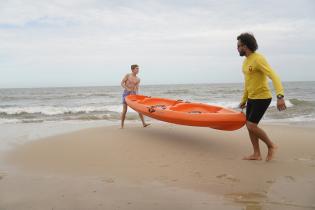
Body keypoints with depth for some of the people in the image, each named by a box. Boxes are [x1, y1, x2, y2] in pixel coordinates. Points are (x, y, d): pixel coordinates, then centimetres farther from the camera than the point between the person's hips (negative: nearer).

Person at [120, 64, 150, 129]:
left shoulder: (138, 79, 8)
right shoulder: (127, 75, -1)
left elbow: (137, 88, 6)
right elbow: (122, 83, -6)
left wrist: (136, 94, -9)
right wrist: (128, 89, -18)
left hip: (133, 94, 3)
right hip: (126, 93, -3)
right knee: (124, 110, -6)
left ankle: (143, 123, -5)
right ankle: (122, 125, 6)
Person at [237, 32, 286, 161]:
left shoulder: (258, 59, -19)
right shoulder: (246, 61, 10)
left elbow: (274, 76, -29)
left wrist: (280, 96, -41)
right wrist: (244, 100, 26)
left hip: (262, 98, -9)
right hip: (252, 98, 9)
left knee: (252, 126, -11)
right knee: (249, 125, 9)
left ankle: (271, 145, 11)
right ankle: (256, 154, 18)